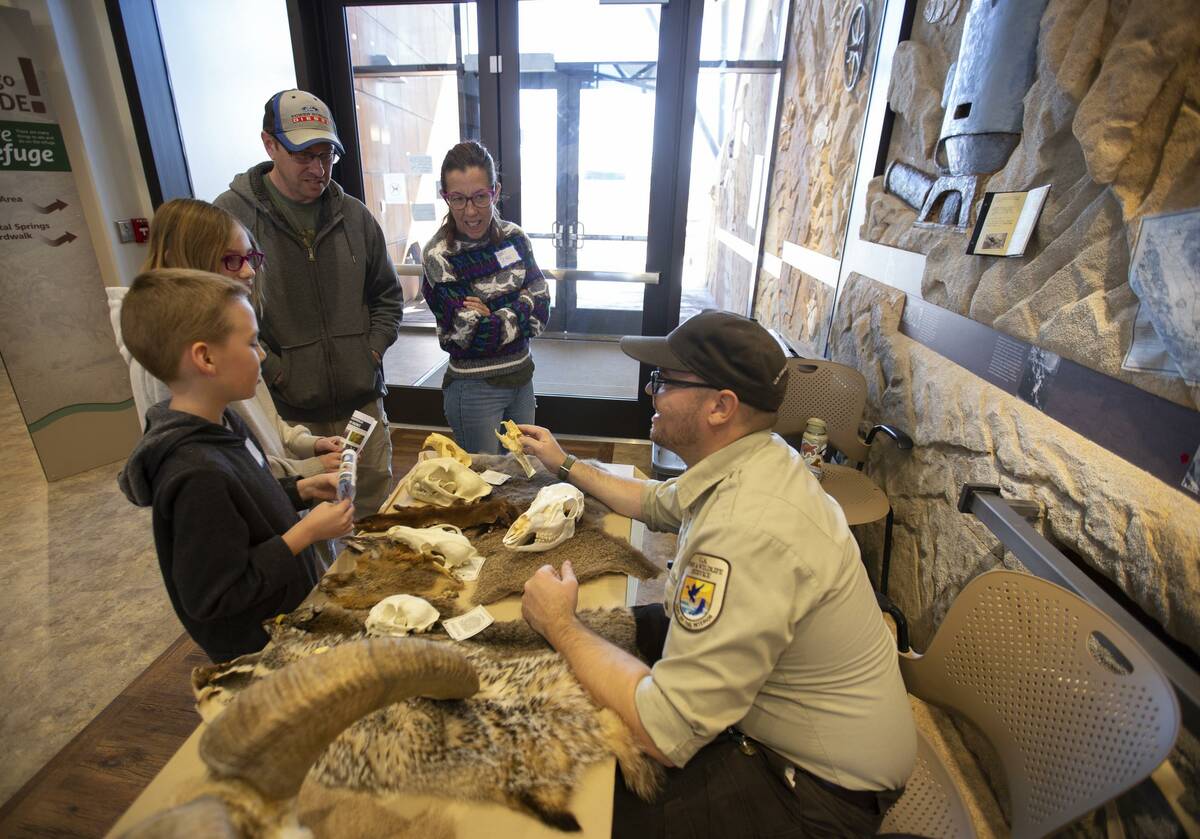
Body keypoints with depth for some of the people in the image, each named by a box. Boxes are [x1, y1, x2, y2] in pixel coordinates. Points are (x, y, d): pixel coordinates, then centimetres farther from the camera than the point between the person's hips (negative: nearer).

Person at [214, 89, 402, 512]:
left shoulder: (354, 215, 7)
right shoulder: (231, 215, -6)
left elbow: (387, 295, 16)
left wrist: (372, 351, 4)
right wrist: (275, 373, -13)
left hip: (362, 403, 4)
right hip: (286, 413, -3)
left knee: (375, 522, 18)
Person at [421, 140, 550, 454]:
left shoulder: (514, 237, -1)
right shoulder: (439, 256, -15)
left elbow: (540, 312, -5)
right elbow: (477, 337, -19)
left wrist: (494, 316, -17)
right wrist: (523, 305, -10)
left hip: (521, 377, 5)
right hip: (475, 389, -5)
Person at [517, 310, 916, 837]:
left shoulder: (749, 532, -38)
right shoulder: (744, 464, -6)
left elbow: (665, 734, -33)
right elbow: (656, 504, 15)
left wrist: (560, 625, -20)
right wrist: (565, 466, 21)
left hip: (819, 784, -8)